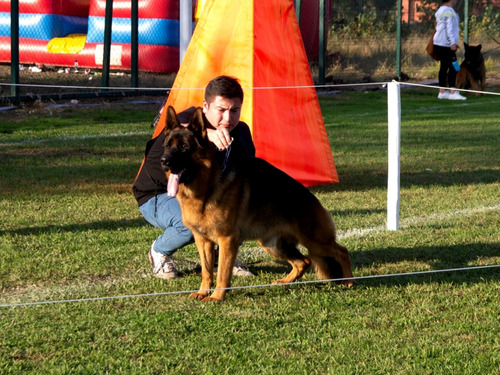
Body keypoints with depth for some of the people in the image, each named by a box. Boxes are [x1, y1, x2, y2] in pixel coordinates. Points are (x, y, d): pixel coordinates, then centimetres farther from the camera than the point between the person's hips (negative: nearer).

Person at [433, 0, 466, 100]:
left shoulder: (440, 10, 19)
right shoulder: (448, 11, -14)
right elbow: (448, 28, -20)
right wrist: (452, 43, -23)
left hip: (439, 43, 11)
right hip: (446, 44, -11)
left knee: (444, 67, 12)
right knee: (453, 67, -12)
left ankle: (442, 92, 14)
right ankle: (452, 92, -16)